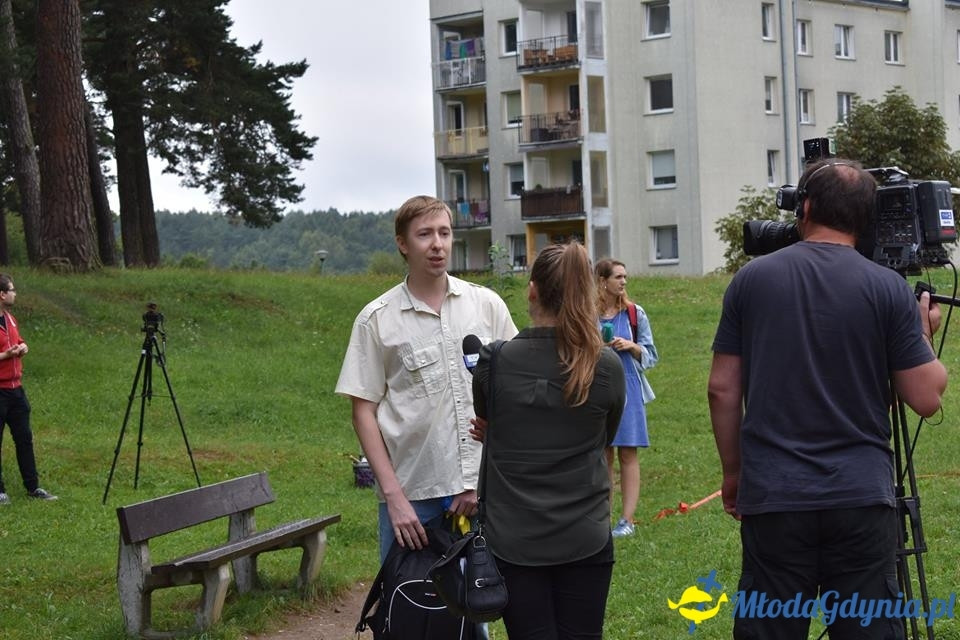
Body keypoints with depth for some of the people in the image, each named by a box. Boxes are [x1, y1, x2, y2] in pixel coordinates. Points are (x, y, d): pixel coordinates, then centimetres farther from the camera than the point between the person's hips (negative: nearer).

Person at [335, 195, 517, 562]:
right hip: (412, 493, -2)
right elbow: (364, 411, -1)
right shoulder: (376, 319, 0)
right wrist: (393, 495, -8)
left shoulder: (488, 305, 6)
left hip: (484, 488, 2)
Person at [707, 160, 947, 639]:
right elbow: (927, 398, -1)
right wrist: (924, 334, 17)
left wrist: (733, 472, 17)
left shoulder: (752, 279, 3)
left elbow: (722, 389, 5)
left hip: (772, 496, 1)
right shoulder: (888, 288, -1)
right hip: (862, 497, 0)